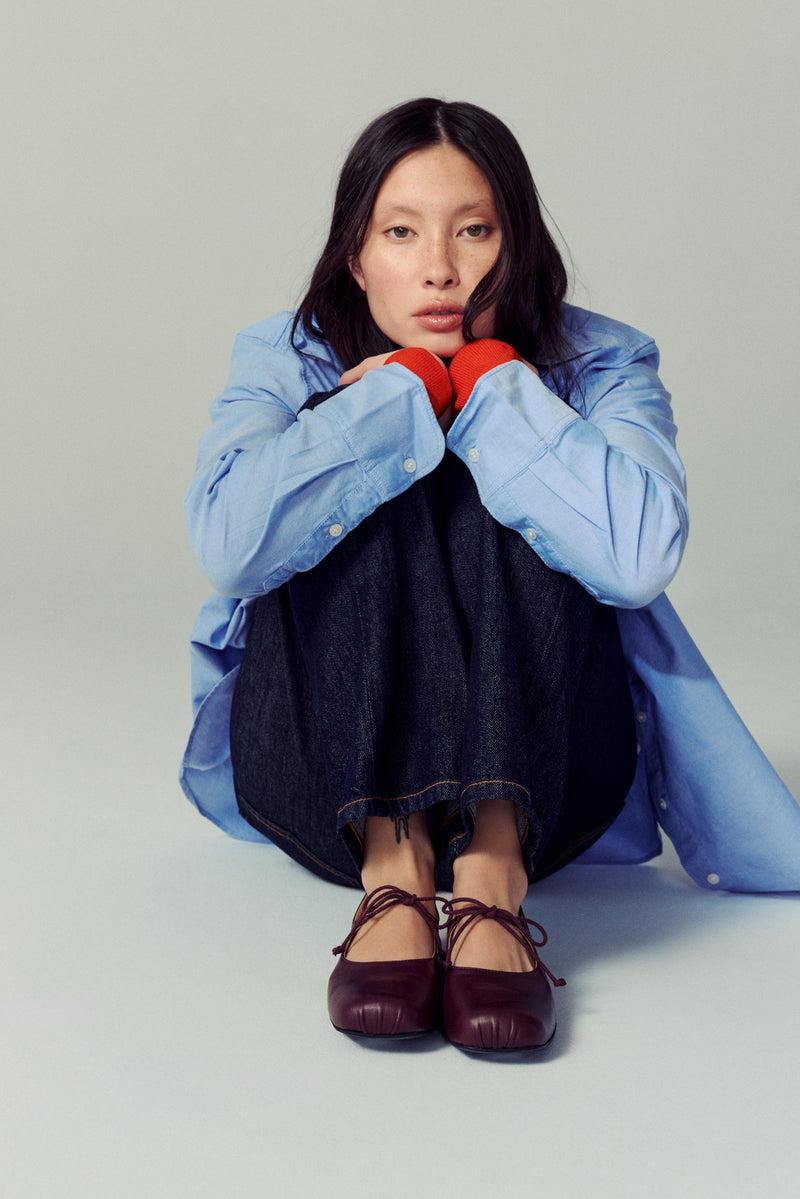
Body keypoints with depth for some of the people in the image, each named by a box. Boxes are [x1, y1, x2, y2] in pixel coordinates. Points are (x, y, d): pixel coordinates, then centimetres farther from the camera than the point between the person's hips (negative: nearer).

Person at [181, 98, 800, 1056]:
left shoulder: (600, 366, -2)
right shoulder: (286, 361, 0)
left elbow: (639, 558, -25)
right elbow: (228, 540, -23)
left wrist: (486, 384, -17)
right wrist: (407, 389, -18)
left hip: (542, 775, 0)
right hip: (331, 773, 1)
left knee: (503, 494, -23)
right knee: (366, 495, -22)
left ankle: (493, 868, -37)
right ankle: (391, 864, -36)